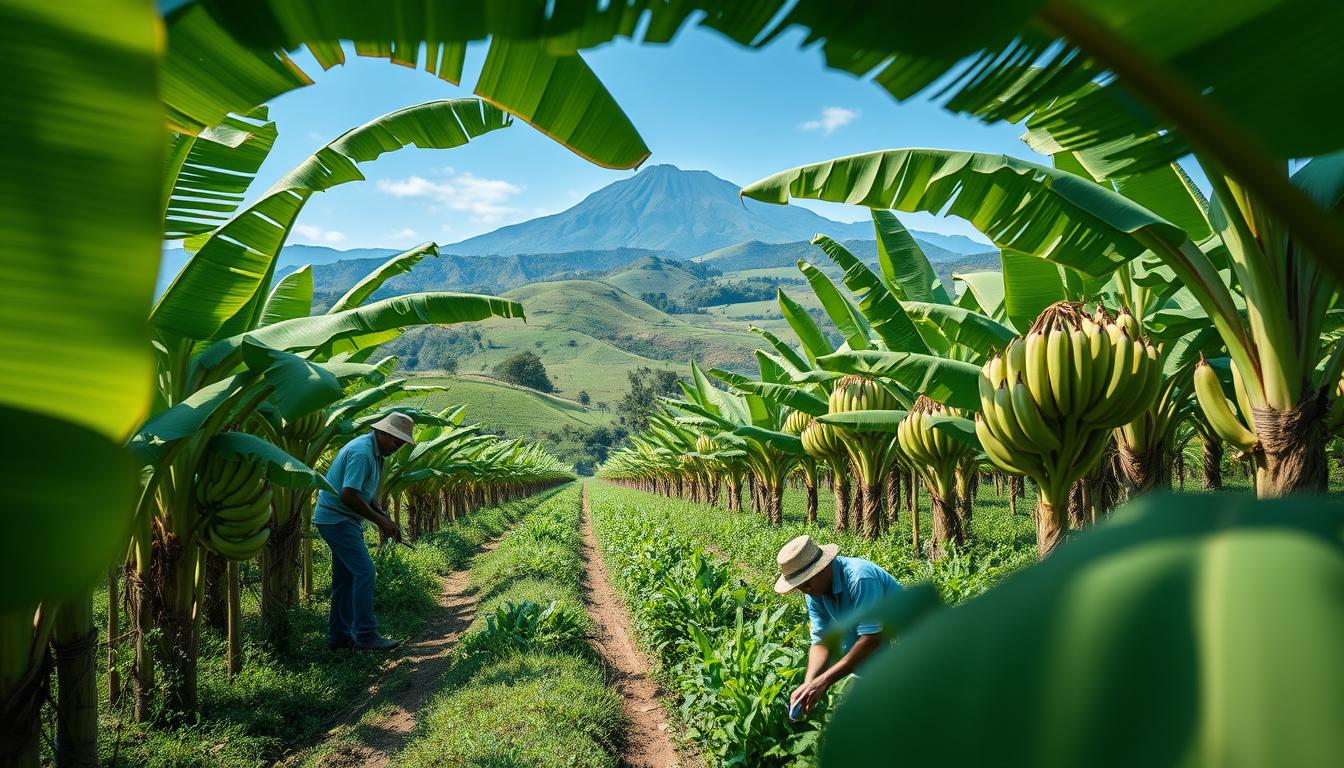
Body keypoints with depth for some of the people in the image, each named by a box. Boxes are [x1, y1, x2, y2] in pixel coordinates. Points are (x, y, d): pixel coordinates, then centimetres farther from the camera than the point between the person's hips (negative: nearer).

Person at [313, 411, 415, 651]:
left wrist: (384, 519, 4)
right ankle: (365, 635, -9)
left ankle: (339, 635, 19)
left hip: (341, 520, 11)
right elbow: (349, 495, -27)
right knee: (364, 571, -12)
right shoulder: (362, 452, -21)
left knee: (346, 577, 12)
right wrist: (381, 521, -20)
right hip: (336, 518, -11)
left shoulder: (375, 452, 12)